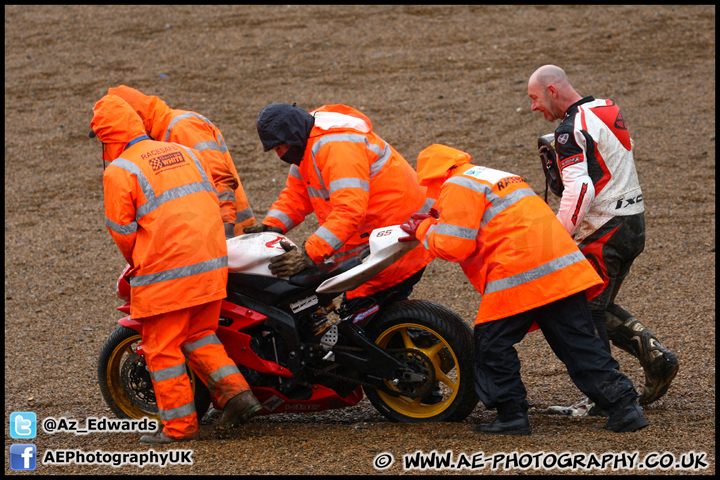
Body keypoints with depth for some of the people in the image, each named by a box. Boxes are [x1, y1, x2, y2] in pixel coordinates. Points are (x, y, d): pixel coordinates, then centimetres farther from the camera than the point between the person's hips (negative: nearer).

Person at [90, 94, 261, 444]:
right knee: (199, 335, 21)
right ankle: (236, 392, 7)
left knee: (162, 346, 5)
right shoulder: (185, 153, 14)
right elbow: (212, 200, 20)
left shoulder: (119, 171, -6)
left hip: (165, 271, -7)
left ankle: (179, 425, 7)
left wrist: (137, 263, 16)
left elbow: (122, 230, -3)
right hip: (211, 262, 7)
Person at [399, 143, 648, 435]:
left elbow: (455, 246, -7)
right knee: (579, 343, 8)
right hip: (564, 268, 8)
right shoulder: (494, 177, 29)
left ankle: (512, 414, 5)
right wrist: (436, 224, 30)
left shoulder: (457, 187, -1)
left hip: (518, 277, -8)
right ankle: (623, 405, 2)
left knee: (493, 346, 6)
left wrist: (424, 231, 10)